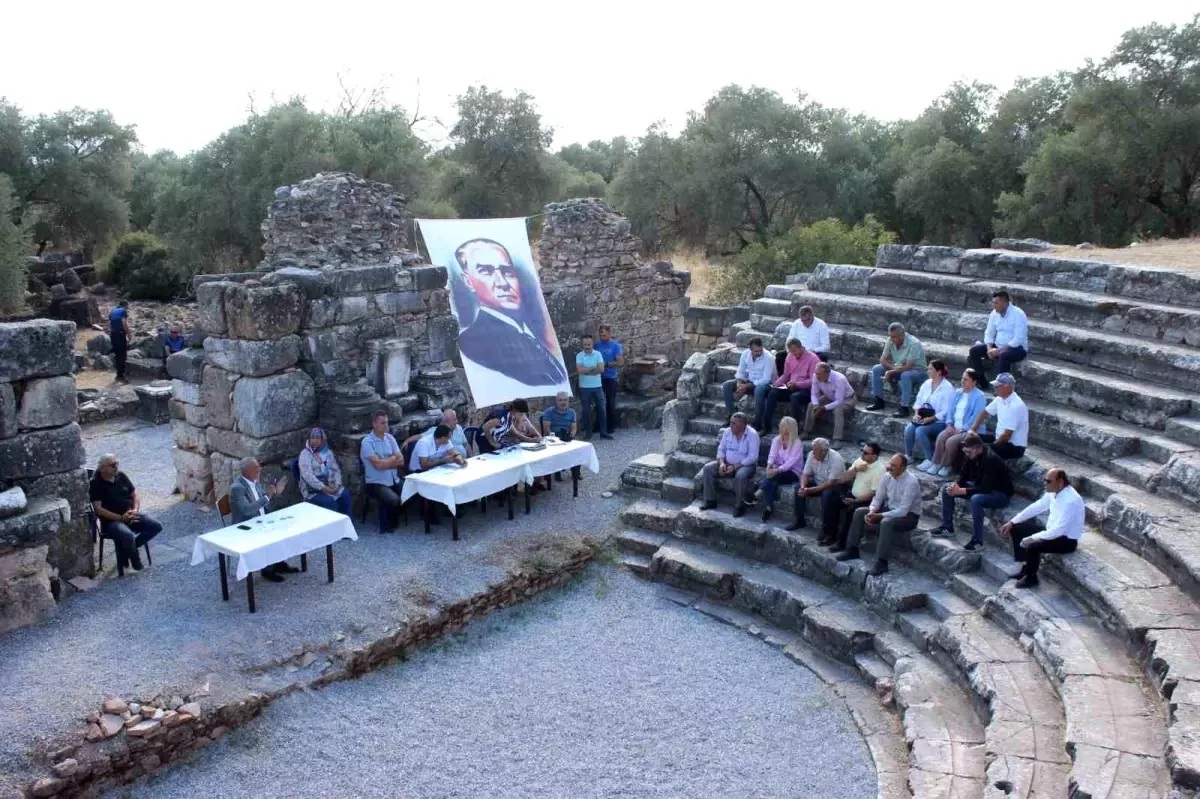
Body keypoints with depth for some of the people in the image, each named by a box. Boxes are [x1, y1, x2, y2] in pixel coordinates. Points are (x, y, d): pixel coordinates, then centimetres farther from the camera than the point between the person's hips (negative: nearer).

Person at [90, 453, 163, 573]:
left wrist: (135, 511, -7)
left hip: (129, 516, 6)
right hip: (111, 520, -6)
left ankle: (126, 548, 0)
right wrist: (121, 517, -20)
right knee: (128, 536, -35)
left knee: (156, 526, -13)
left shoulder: (121, 476, 8)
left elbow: (135, 495, 13)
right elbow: (98, 509, -14)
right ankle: (135, 561, -5)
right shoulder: (95, 484, -9)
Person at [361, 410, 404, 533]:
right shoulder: (367, 442, -11)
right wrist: (393, 459, -5)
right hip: (376, 482, -6)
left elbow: (401, 461, 2)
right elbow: (378, 465, -20)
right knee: (393, 499, -30)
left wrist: (385, 462, -12)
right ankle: (387, 525, -3)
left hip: (394, 480, 6)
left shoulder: (390, 438, 8)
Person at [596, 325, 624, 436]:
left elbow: (621, 362, -12)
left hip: (611, 378, -4)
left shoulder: (616, 345, -9)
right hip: (599, 377, 4)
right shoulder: (597, 344, 2)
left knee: (610, 403, 5)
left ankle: (612, 427, 14)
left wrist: (606, 364, -17)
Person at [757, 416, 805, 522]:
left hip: (792, 472, -4)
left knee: (772, 478, -33)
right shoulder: (776, 440, 9)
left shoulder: (797, 443, -7)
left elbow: (792, 461, -18)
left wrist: (777, 470, -30)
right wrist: (769, 466, -25)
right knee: (770, 482, -30)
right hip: (777, 470, 4)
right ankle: (768, 508, -29)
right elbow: (772, 455, -3)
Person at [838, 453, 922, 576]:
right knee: (859, 513, -4)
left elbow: (903, 511, -30)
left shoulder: (911, 482, -27)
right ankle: (852, 550, 3)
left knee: (886, 523, -37)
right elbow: (878, 498, 2)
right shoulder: (887, 476, -6)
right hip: (890, 509, 8)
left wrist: (879, 516, -30)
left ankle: (881, 563, -31)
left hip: (908, 515, -8)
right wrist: (872, 511, -20)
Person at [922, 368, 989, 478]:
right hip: (954, 427, 6)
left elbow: (976, 417, -16)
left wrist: (961, 429, -19)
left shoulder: (979, 396, -9)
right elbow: (950, 410, 15)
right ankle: (936, 464, -17)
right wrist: (949, 425, -2)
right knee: (941, 436, -23)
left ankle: (945, 466, -10)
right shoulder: (958, 393, 14)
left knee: (951, 441, -29)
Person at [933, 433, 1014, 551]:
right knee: (947, 489, 1)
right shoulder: (970, 456, -7)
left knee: (975, 499, -39)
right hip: (980, 488, 9)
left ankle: (977, 540, -27)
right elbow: (963, 476, 3)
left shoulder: (990, 459, -30)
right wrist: (955, 485, -20)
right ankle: (947, 527, 10)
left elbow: (985, 489, -34)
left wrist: (960, 491, -36)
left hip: (1001, 494, -9)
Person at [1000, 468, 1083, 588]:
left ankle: (1031, 578, -3)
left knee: (1032, 545, -31)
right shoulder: (1053, 492, -4)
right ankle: (1026, 568, 15)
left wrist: (1032, 538, -27)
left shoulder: (1070, 500, -30)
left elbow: (1058, 530, -31)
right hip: (1052, 531, 9)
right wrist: (1012, 522, 5)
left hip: (1067, 540, -9)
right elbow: (1036, 507, 9)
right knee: (1016, 529, 5)